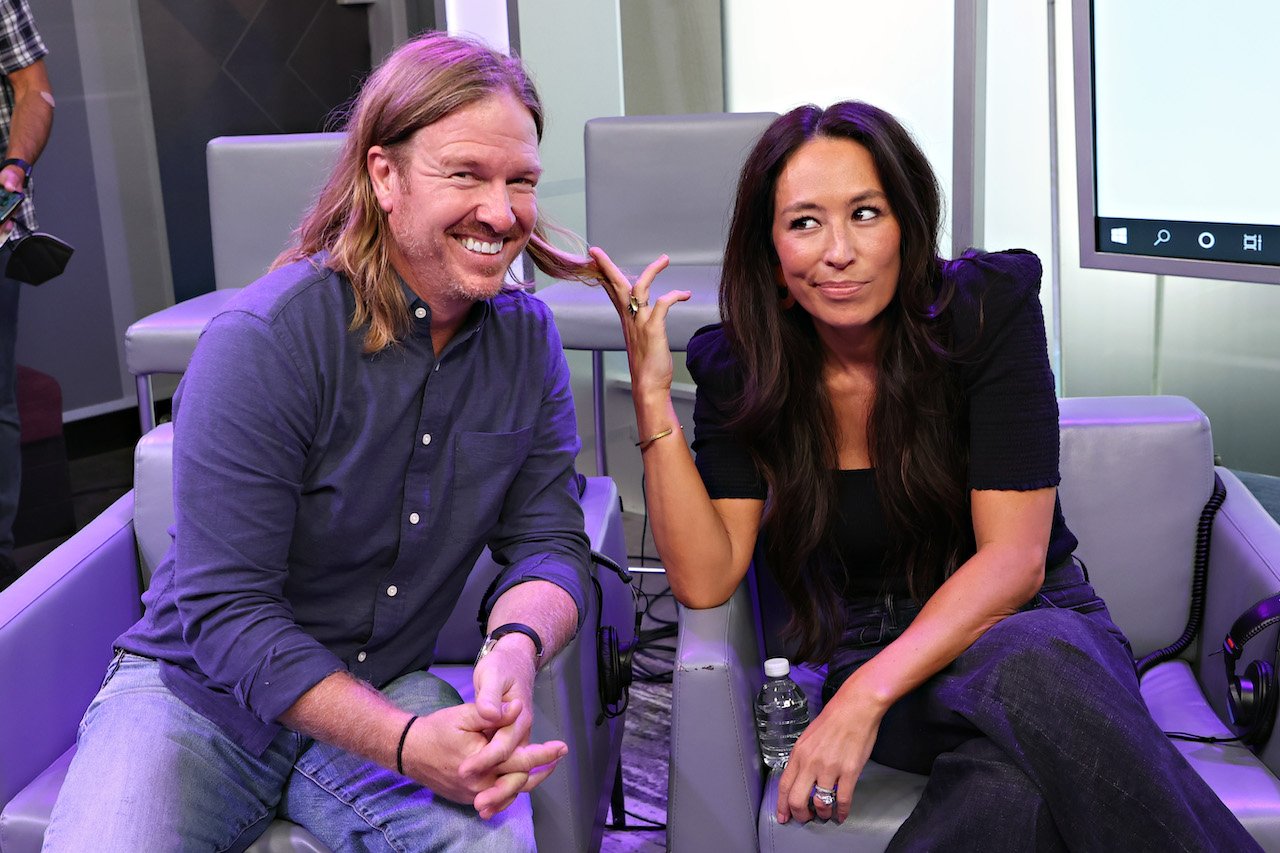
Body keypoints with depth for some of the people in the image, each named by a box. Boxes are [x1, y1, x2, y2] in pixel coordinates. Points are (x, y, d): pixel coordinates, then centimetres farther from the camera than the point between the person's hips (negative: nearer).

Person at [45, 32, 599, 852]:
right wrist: (404, 745, -31)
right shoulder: (262, 342, -20)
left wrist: (518, 642, -28)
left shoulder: (527, 338, -2)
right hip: (196, 693, -2)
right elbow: (224, 611, -21)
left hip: (388, 690, 3)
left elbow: (550, 541, -3)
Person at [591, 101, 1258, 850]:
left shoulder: (987, 306, -10)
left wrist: (867, 692, -27)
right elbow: (705, 580, -12)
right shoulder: (739, 368, -4)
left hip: (1036, 623, 2)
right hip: (871, 657, -1)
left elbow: (1014, 556, -15)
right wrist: (653, 390, -19)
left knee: (1028, 665, -38)